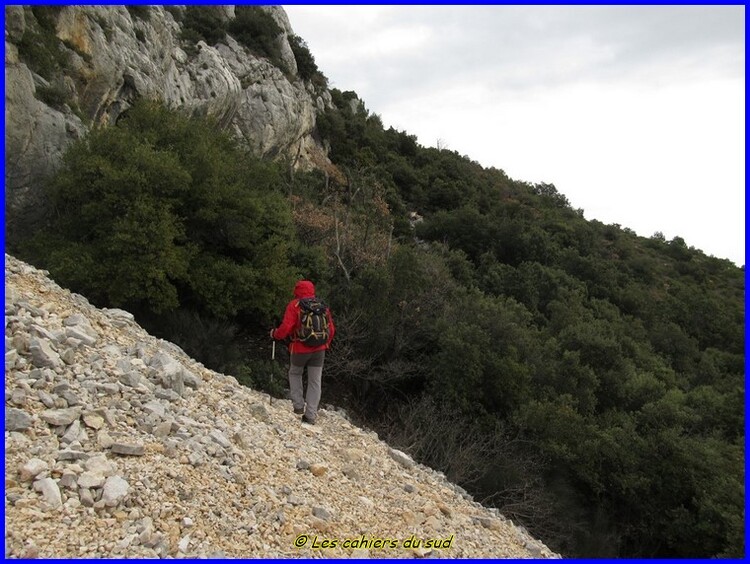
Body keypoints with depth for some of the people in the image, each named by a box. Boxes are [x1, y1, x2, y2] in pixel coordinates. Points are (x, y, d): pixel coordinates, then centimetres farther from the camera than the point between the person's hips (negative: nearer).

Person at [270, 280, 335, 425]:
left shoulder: (294, 305, -5)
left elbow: (286, 327, -14)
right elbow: (331, 329, 10)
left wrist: (275, 334, 5)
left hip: (300, 349, -3)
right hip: (319, 350, 3)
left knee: (294, 374, 24)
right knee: (315, 382, 8)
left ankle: (299, 405, 16)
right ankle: (310, 416, 8)